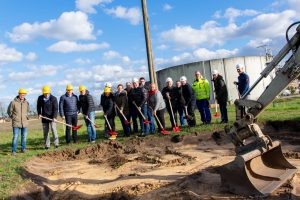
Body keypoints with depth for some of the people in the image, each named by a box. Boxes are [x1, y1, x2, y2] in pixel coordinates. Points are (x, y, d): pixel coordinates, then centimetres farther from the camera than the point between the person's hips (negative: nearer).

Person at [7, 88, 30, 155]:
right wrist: (13, 118, 5)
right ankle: (14, 150, 6)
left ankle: (23, 149, 20)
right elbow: (9, 111, 4)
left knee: (24, 136, 8)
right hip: (16, 123, -3)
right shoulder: (13, 102, -9)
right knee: (15, 137, -3)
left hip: (24, 123, 4)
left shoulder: (26, 103, 3)